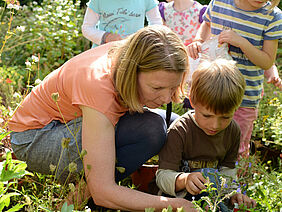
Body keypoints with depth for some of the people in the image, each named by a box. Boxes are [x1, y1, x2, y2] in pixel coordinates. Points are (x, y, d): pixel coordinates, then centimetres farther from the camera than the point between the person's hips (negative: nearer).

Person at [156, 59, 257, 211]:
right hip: (178, 196, -5)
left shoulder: (233, 131, -3)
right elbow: (163, 176, -23)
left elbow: (228, 169, 9)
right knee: (209, 174, -31)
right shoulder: (179, 131, -21)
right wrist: (183, 180, -44)